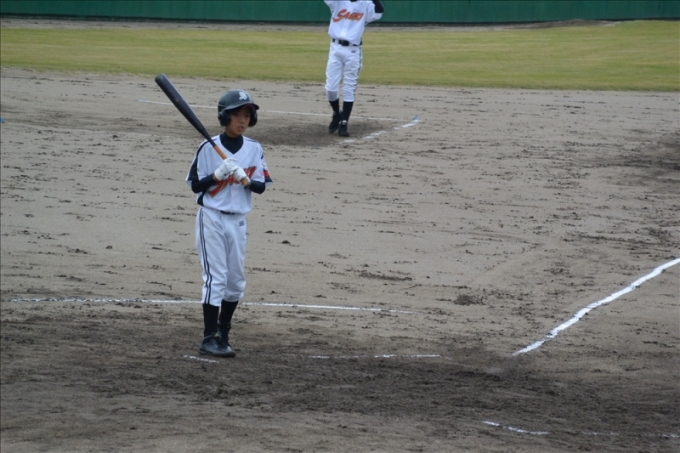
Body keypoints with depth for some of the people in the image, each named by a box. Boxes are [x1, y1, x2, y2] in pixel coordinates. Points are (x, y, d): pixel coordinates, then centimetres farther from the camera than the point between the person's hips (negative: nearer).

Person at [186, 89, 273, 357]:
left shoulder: (254, 150, 3)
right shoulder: (208, 148, -8)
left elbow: (261, 186, 3)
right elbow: (195, 185, -6)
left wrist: (246, 179, -17)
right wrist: (218, 174, -21)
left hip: (238, 221, 5)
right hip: (211, 218, -4)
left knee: (236, 280, 9)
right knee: (216, 277, -9)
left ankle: (223, 333, 26)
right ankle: (209, 339, -7)